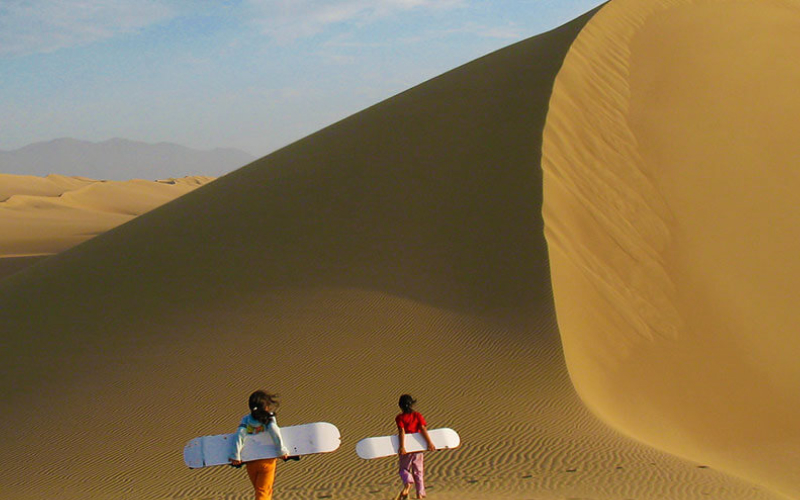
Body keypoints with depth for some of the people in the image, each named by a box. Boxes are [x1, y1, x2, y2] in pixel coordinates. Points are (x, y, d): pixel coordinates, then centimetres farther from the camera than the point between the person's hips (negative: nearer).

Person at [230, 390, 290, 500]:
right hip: (267, 461, -3)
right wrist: (282, 450, -20)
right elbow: (275, 432, -26)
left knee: (259, 490, 21)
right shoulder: (269, 418, -11)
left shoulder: (245, 420, -4)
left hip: (250, 462, 3)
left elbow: (239, 436, -15)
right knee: (263, 491, 3)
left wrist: (235, 456, -17)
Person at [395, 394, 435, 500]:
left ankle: (407, 483, -21)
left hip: (406, 449, -2)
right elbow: (423, 428, -9)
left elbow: (402, 431, -17)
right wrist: (429, 442, -12)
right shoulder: (418, 415, 1)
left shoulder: (399, 418, -6)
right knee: (418, 471, 13)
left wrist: (402, 446, -24)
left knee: (404, 469, 11)